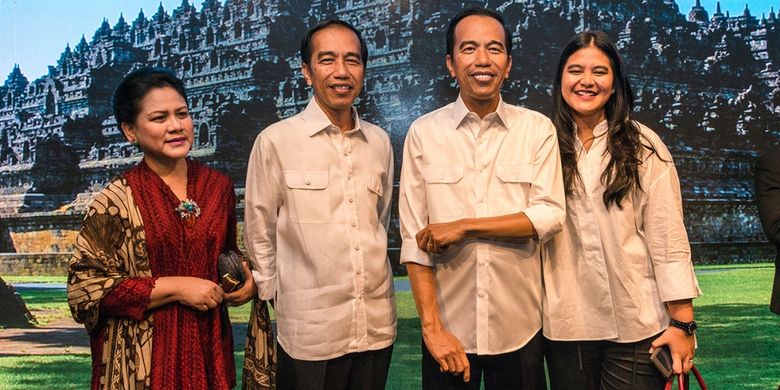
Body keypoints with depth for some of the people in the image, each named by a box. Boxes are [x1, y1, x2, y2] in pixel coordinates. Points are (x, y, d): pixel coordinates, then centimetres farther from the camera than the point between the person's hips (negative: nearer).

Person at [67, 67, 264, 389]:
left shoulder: (218, 186, 4)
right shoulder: (116, 201, -9)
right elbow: (83, 287, -13)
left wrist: (245, 278, -3)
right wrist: (175, 287, -18)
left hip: (209, 348, 4)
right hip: (142, 361, -4)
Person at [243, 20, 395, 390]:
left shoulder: (379, 142, 5)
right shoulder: (275, 141, -7)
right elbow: (259, 235, 0)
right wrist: (279, 301, 5)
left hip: (377, 327, 4)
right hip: (309, 334, -4)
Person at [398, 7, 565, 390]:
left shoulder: (537, 129, 1)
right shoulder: (424, 132, -2)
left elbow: (550, 215, -7)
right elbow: (414, 239, -4)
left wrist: (464, 226, -14)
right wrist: (432, 327, -9)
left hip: (520, 327, 1)